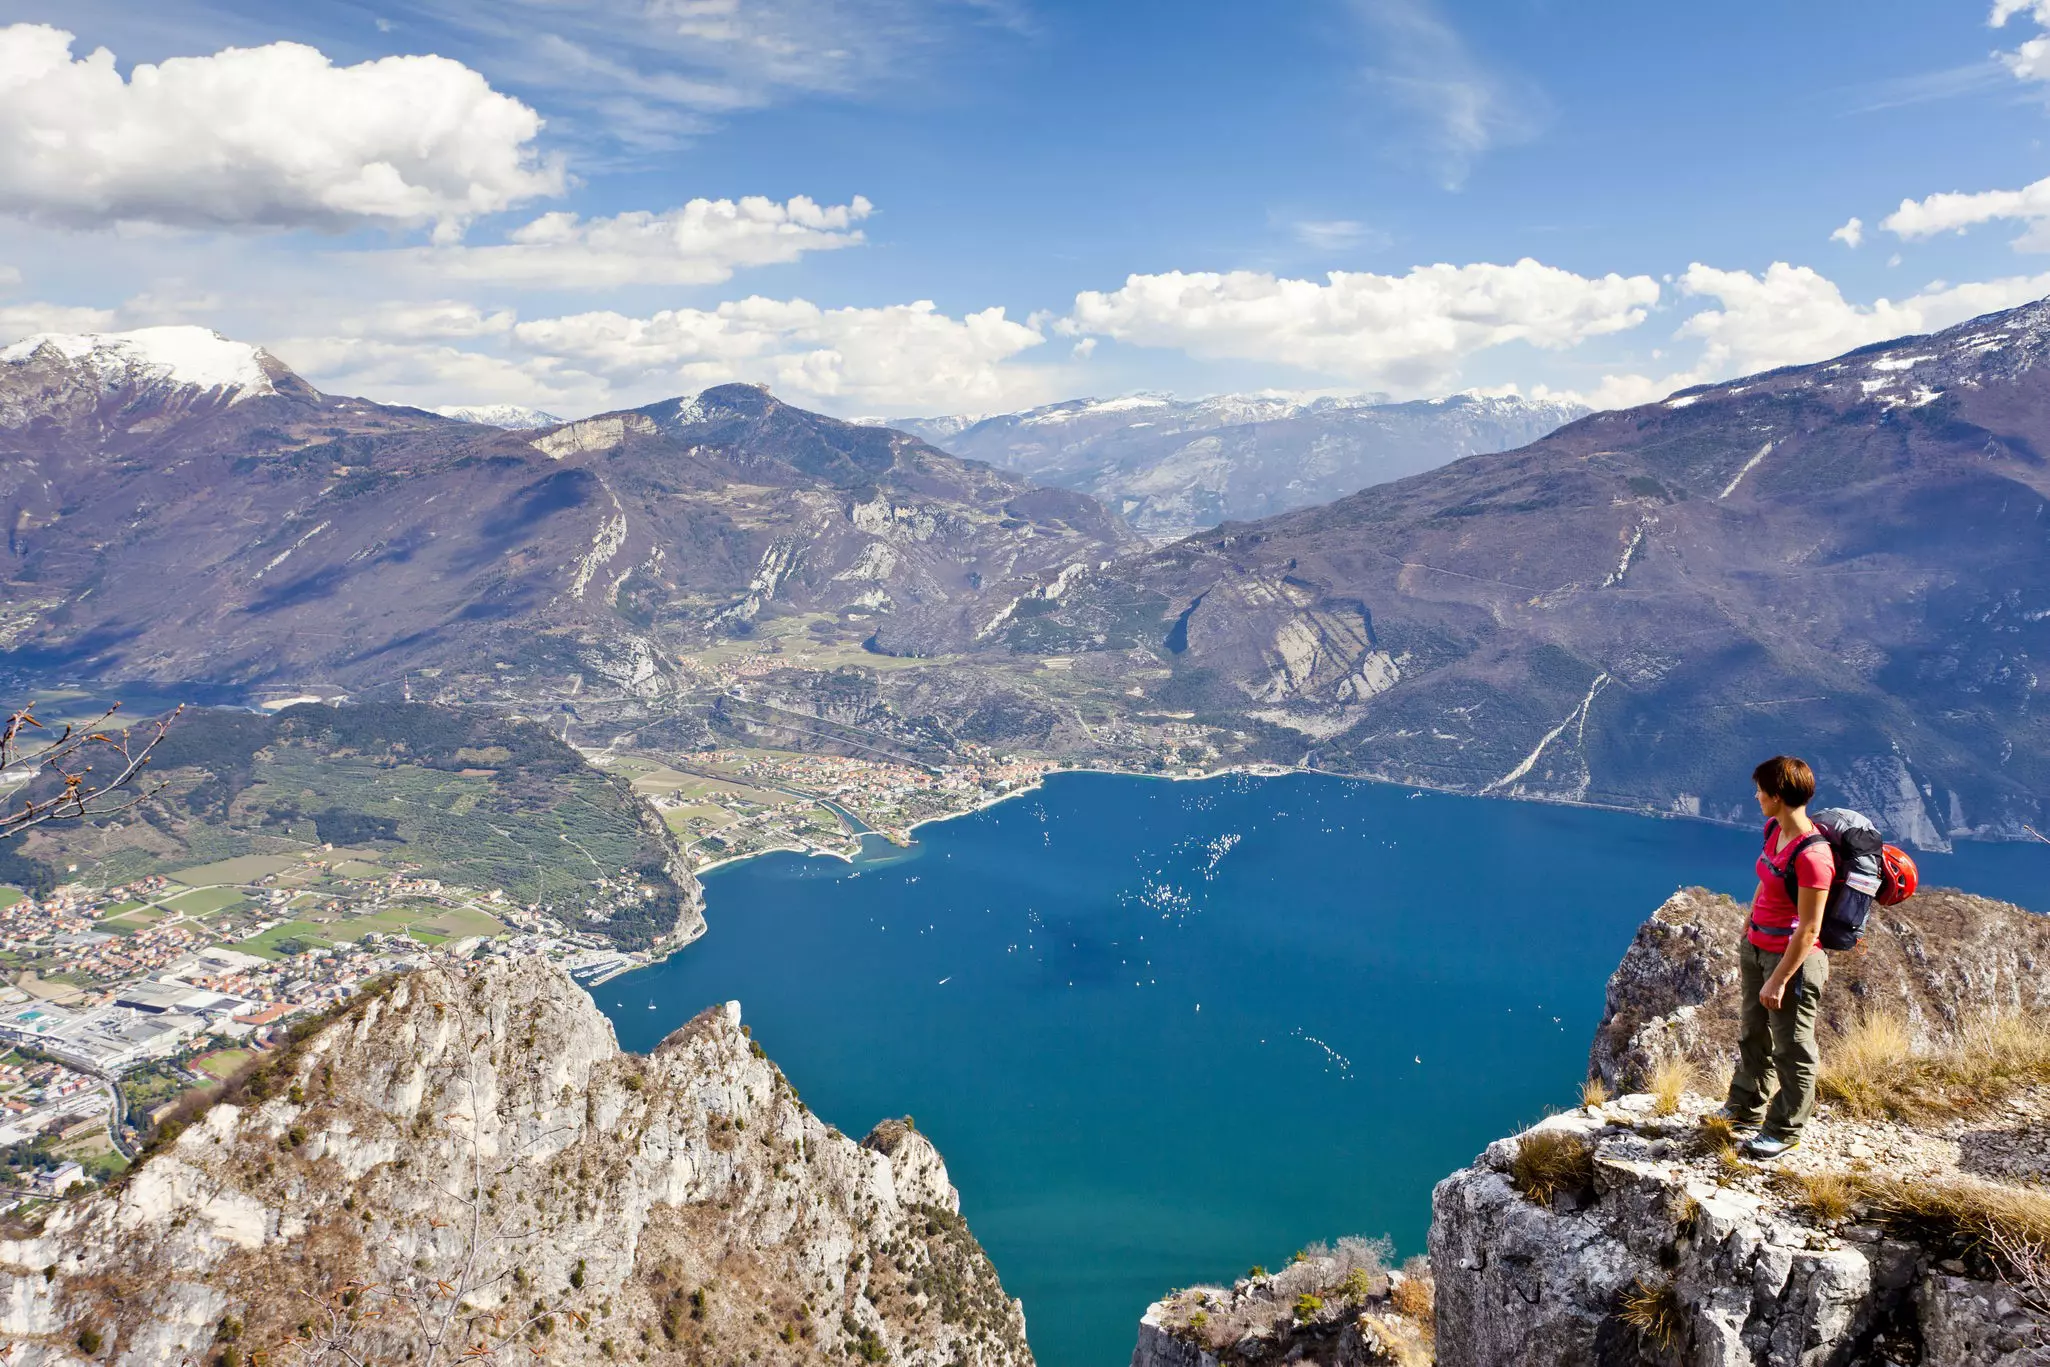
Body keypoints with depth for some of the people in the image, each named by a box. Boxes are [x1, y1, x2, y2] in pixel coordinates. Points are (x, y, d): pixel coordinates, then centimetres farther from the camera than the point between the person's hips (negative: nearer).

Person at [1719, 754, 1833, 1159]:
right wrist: (1746, 941, 18)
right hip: (1758, 949, 9)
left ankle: (1784, 1130, 23)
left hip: (1792, 958, -9)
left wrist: (1779, 980, -20)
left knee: (1791, 1048, 8)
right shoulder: (1774, 830, 0)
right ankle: (1746, 1107, 41)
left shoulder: (1812, 856, -27)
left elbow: (1809, 929, -24)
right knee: (1755, 1034, 23)